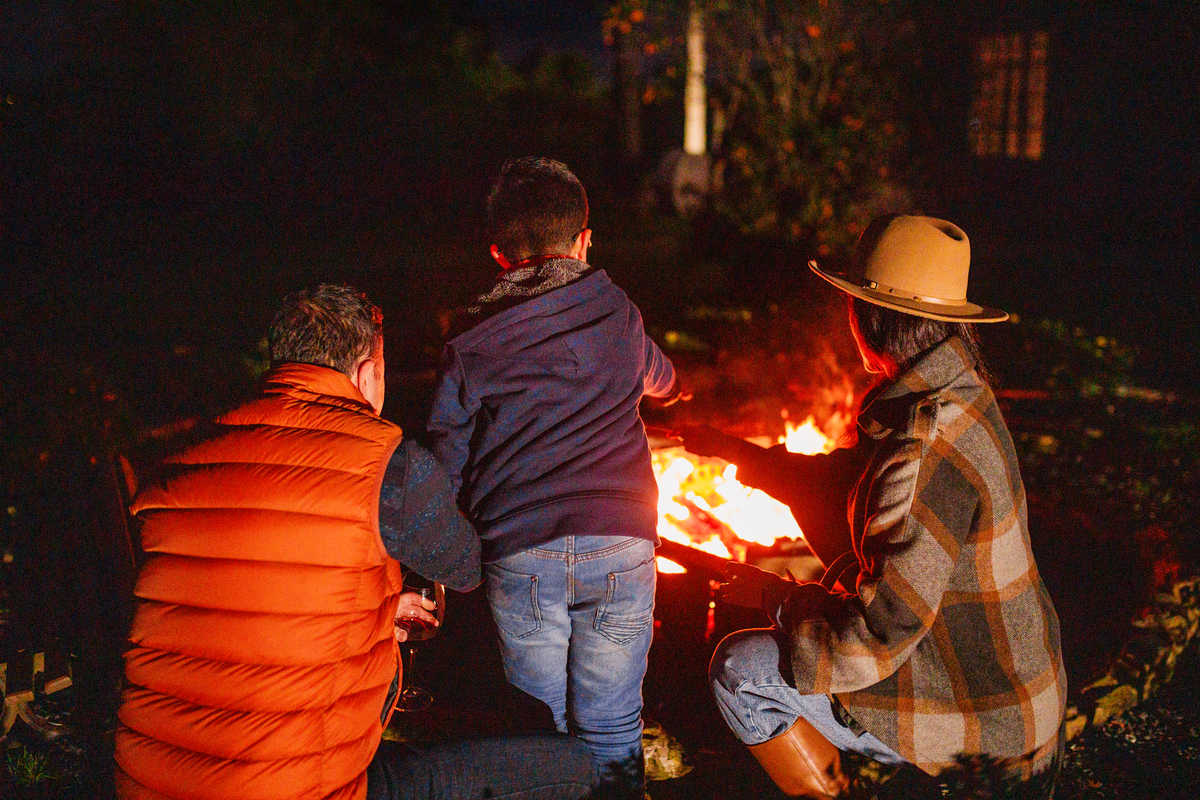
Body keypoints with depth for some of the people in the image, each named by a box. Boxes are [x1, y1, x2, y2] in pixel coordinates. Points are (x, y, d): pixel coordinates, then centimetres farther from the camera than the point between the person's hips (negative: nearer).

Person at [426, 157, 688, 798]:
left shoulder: (470, 348, 4)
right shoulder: (618, 314, 11)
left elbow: (444, 470, 3)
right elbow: (660, 379, 33)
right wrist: (673, 388, 58)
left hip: (520, 553, -1)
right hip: (620, 545, 2)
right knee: (612, 730, 14)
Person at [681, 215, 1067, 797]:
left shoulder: (926, 452, -32)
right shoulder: (957, 390, 0)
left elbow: (880, 634, -29)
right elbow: (840, 478, 14)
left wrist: (776, 597, -12)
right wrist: (732, 449, 19)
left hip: (980, 715, -9)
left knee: (740, 669, -7)